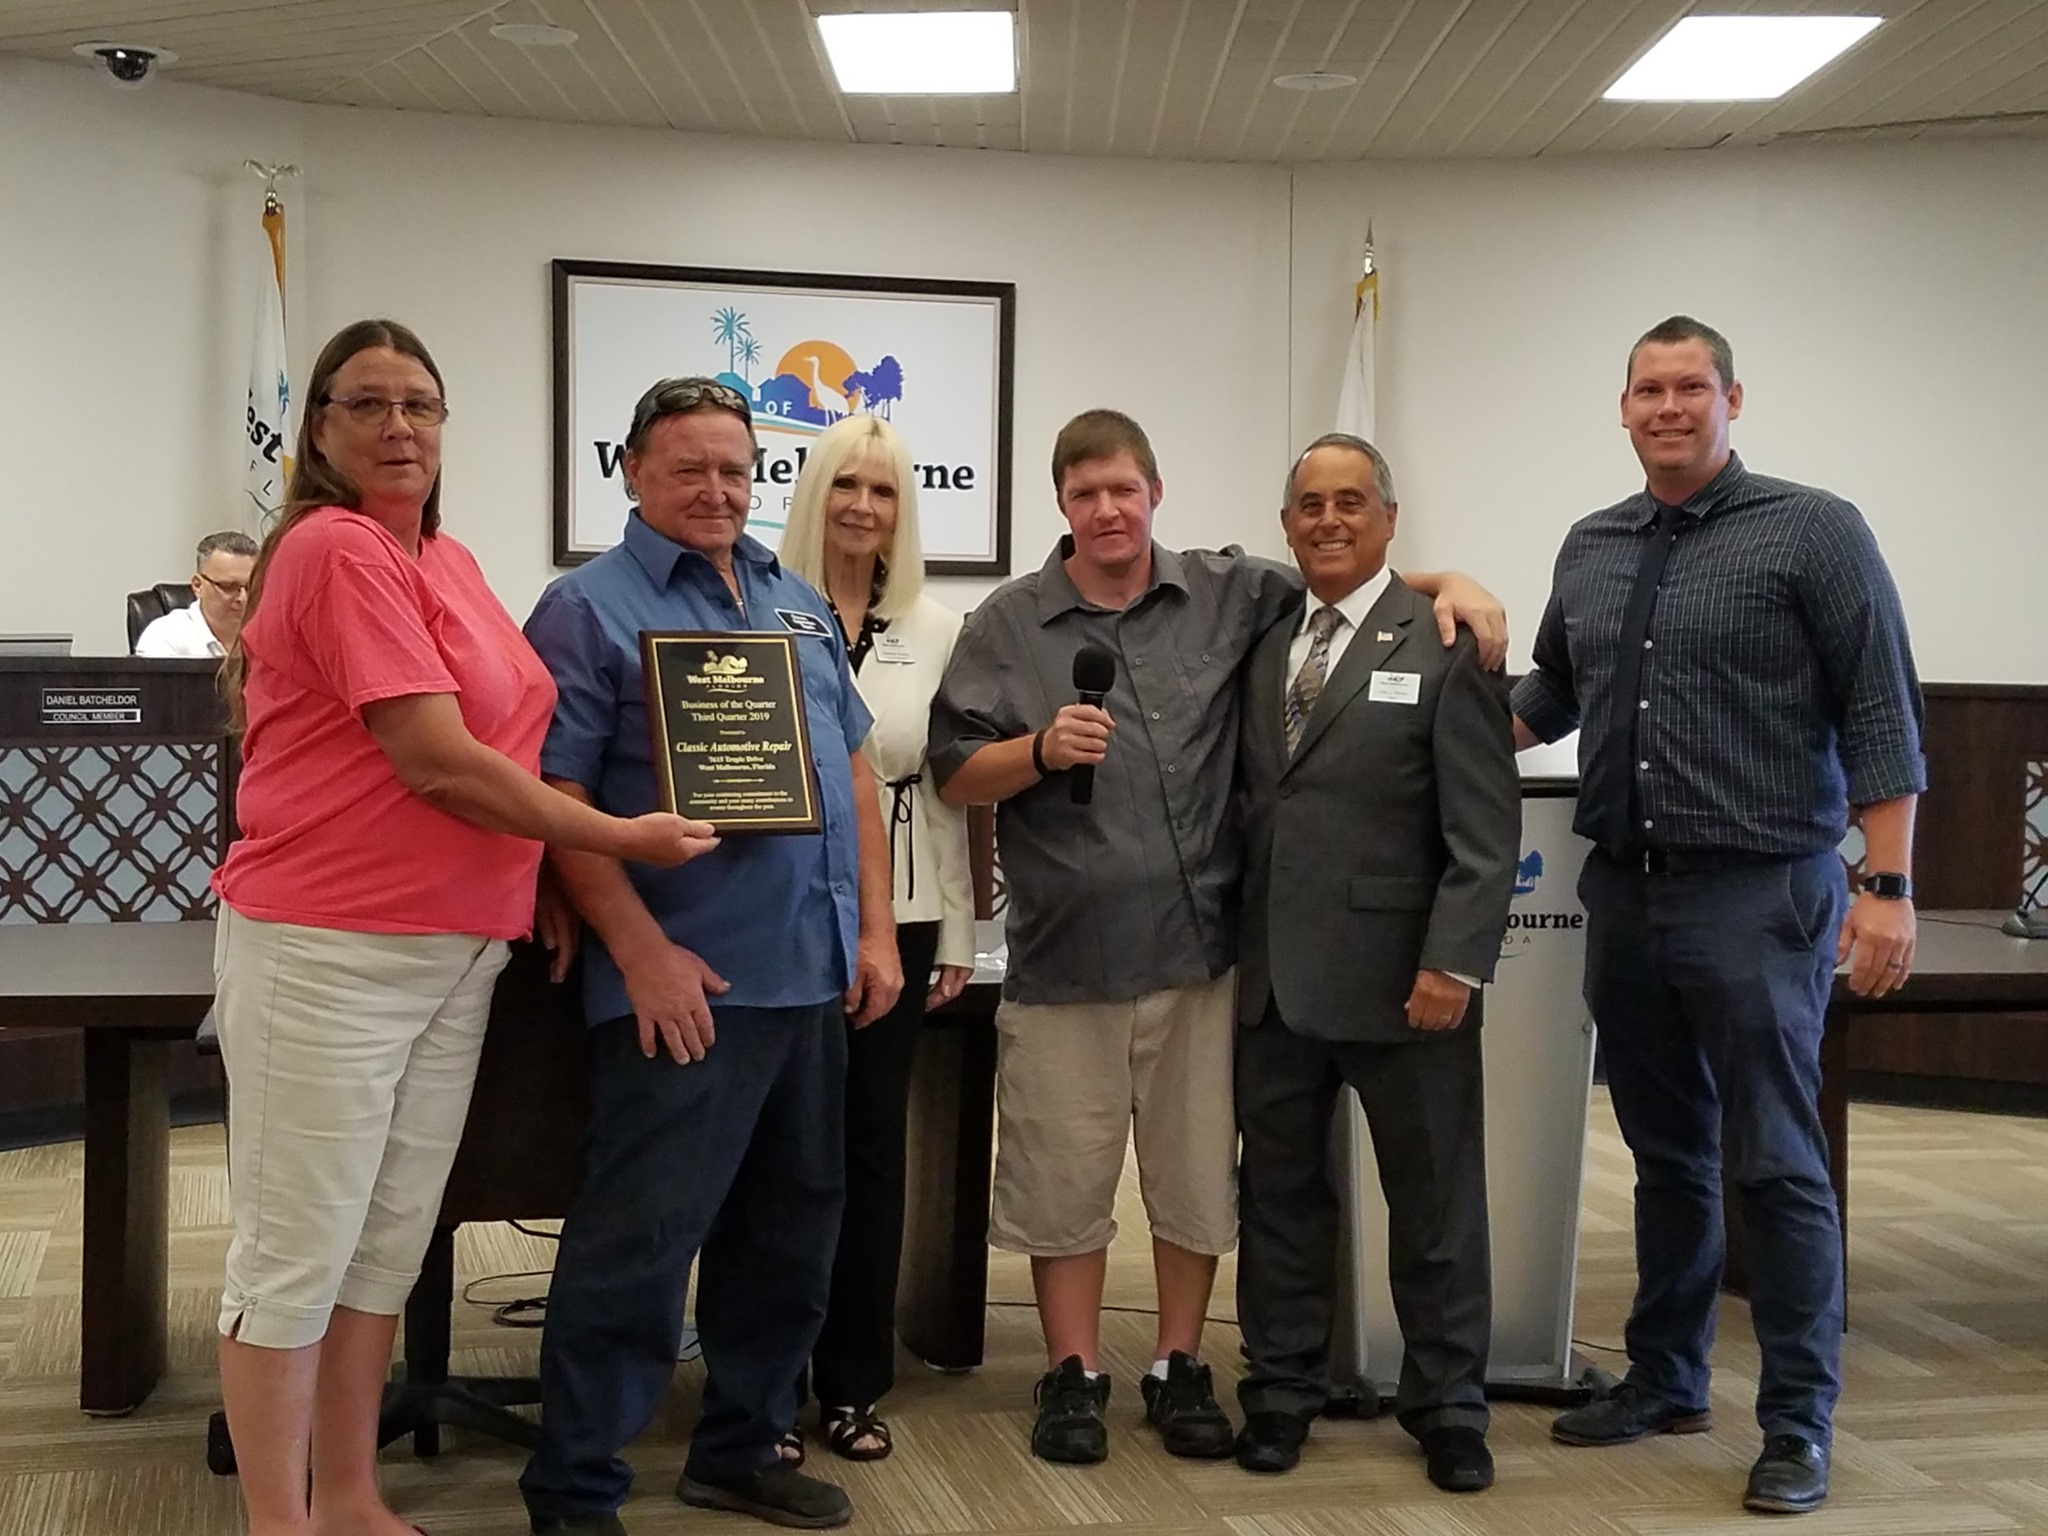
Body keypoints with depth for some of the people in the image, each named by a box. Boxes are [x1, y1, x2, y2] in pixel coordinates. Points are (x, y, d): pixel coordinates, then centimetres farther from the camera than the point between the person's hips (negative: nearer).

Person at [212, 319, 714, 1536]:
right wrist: (623, 839, -11)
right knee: (297, 1251, 1)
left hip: (456, 953, 9)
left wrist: (546, 888, 8)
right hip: (329, 955, -8)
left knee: (390, 1245, 14)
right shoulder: (338, 549, -13)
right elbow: (436, 761, -19)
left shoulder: (447, 561, 13)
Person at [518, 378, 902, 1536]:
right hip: (689, 983, -7)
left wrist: (876, 930, 9)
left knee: (792, 1228, 15)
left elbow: (853, 773, 18)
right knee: (639, 1240, -3)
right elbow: (555, 800, -13)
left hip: (814, 974, 8)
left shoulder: (801, 605, 16)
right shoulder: (590, 608, -5)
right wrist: (642, 951, -19)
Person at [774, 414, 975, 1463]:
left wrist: (956, 933, 6)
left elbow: (951, 785, 8)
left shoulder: (936, 630, 7)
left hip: (894, 914, 3)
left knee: (873, 1141, 9)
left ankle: (852, 1382, 20)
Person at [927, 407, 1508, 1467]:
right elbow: (955, 774, 2)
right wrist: (1042, 750, -14)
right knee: (1064, 1179, 5)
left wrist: (1446, 583, 1)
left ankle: (1180, 1368, 26)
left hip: (1197, 944, 2)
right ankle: (1073, 1376, 20)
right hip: (1064, 954, -1)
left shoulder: (1227, 596, 8)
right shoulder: (1009, 625, 3)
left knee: (1199, 1173, 10)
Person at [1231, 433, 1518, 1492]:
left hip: (1398, 976, -4)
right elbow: (1245, 800, 10)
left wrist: (1455, 963, -16)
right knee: (1278, 1191, 12)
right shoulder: (1261, 647, 11)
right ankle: (1282, 1390, 26)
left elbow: (1486, 828, -9)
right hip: (1272, 976, 5)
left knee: (1434, 1199, 8)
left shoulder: (1445, 645, -4)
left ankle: (1447, 1405, 21)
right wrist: (1233, 943, 1)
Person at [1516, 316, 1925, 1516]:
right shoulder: (1591, 549, 12)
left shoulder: (1814, 531, -5)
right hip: (1625, 894, 6)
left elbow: (1881, 719, -9)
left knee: (1775, 1166, -2)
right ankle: (1667, 1380, 28)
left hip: (1759, 893, -5)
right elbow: (1554, 691, 25)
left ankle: (1799, 1423, 9)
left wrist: (1887, 889, -14)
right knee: (1666, 1155, 16)